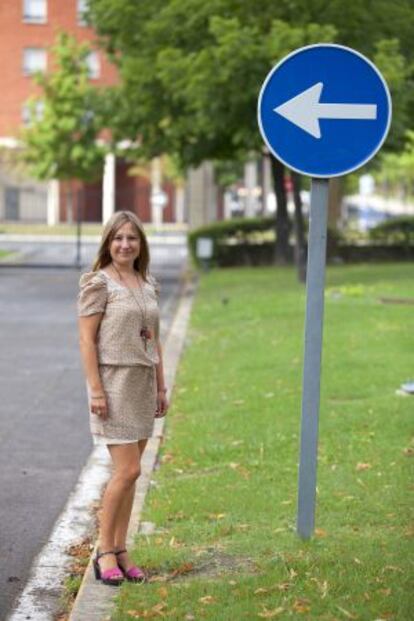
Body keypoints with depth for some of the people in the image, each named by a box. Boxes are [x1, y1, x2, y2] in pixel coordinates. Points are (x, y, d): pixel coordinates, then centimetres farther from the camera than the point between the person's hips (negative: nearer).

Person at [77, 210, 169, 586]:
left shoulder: (149, 284, 13)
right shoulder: (98, 283, -6)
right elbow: (86, 339, -10)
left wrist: (161, 387, 15)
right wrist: (95, 390, -16)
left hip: (142, 382, 6)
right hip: (113, 381, -6)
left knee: (128, 471, 8)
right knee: (127, 470, -10)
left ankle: (120, 552, 15)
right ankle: (104, 551, 2)